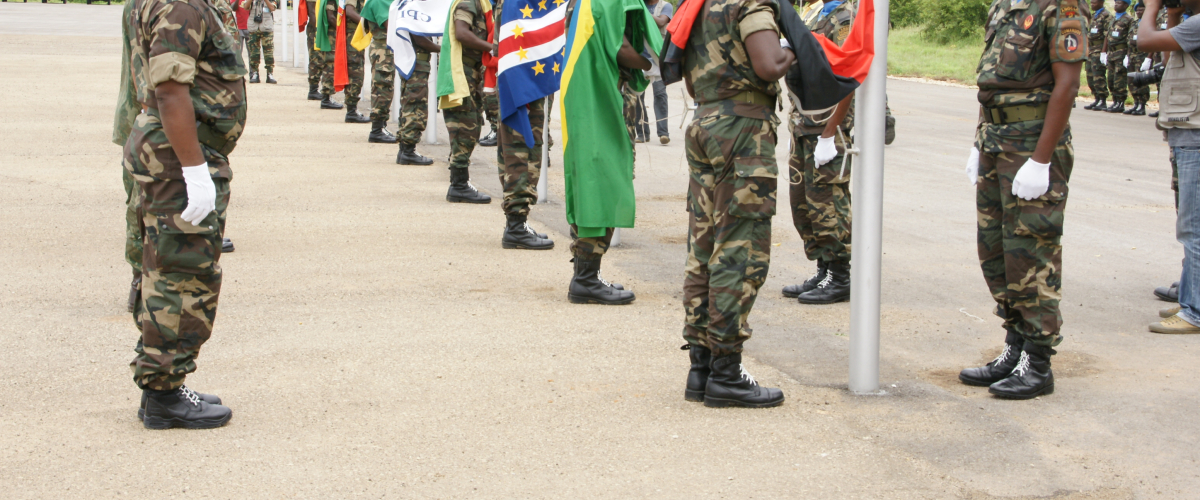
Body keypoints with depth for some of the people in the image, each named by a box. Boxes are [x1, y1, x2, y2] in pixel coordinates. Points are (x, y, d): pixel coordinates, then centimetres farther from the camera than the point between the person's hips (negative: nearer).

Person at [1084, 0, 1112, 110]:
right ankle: (1097, 100, 17)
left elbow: (1107, 35, -15)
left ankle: (1103, 102, -8)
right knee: (1090, 75, 10)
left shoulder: (1106, 15, -9)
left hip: (1099, 49, -9)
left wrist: (1103, 52, -20)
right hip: (1091, 49, 9)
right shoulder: (1093, 15, 19)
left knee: (1098, 76, -11)